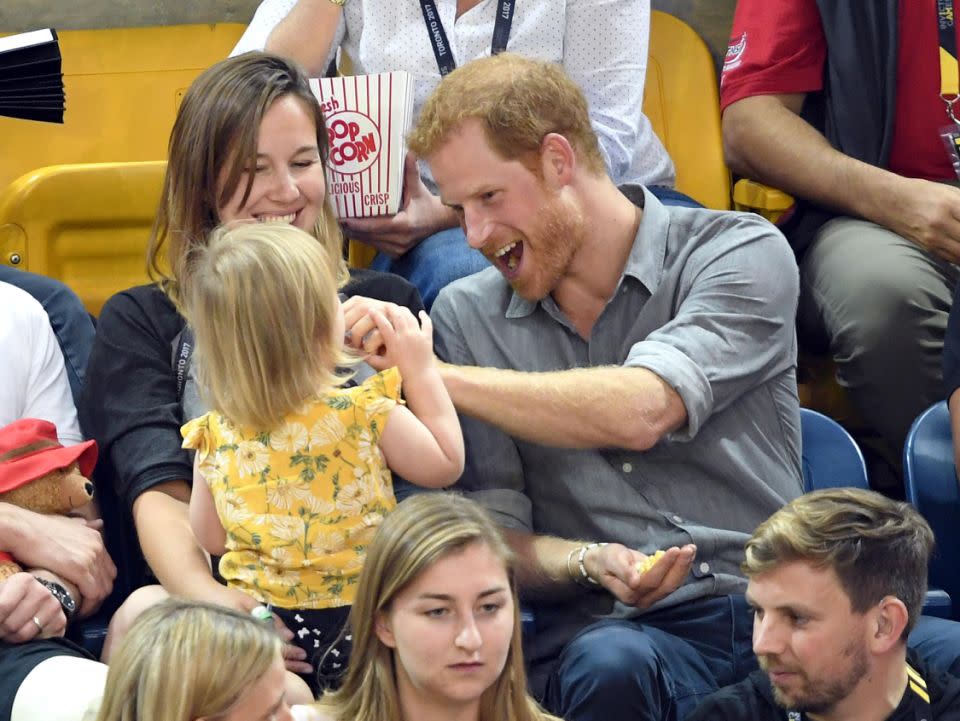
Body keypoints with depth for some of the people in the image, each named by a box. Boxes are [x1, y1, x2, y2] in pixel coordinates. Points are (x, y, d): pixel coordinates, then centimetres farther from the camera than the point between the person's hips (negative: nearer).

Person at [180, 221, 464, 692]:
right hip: (354, 618, -3)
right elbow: (446, 464, 4)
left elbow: (209, 540, 9)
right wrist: (421, 370, 10)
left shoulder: (215, 436, -2)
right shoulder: (364, 413, -12)